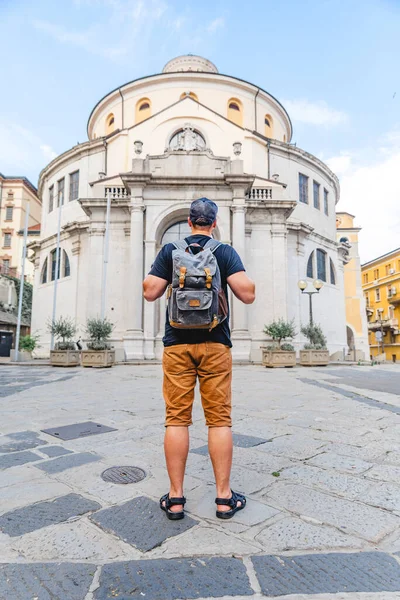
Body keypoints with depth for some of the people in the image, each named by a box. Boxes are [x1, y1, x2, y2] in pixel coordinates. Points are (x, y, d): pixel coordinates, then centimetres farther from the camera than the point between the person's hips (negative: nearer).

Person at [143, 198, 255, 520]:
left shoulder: (170, 251, 6)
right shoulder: (225, 252, 2)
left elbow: (150, 292, 0)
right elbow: (247, 294, -9)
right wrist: (241, 275, 12)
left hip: (177, 343, 1)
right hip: (215, 344, -1)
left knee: (177, 419, 5)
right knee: (219, 420, 5)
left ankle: (175, 497, 12)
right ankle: (224, 497, 13)